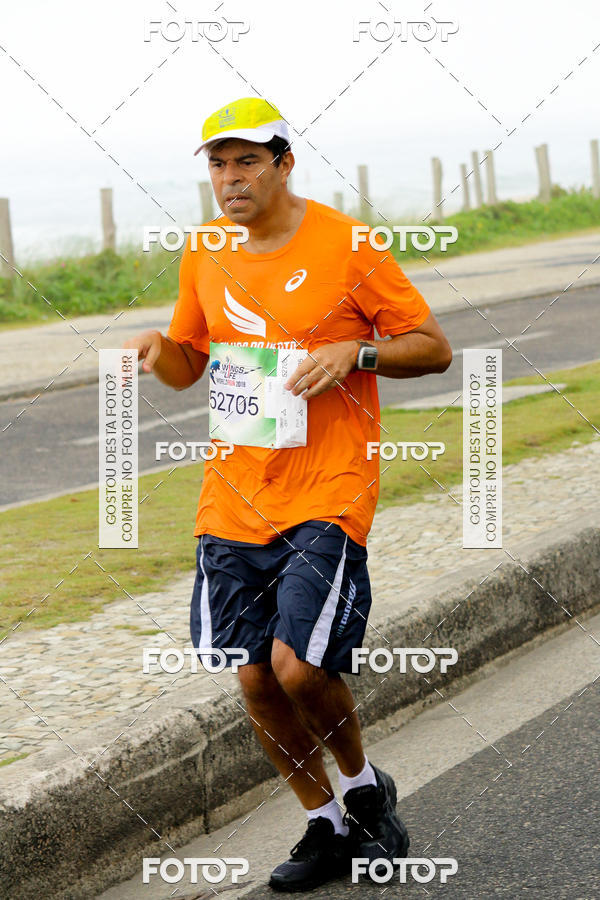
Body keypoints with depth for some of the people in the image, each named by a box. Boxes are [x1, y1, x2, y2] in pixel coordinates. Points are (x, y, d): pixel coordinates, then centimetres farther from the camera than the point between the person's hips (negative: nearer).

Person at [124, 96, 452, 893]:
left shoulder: (345, 246, -6)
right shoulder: (203, 257, 8)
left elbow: (434, 349, -1)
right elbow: (190, 366, 19)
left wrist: (354, 353, -18)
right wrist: (159, 350, -3)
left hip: (327, 491, -5)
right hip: (234, 497, 5)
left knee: (299, 665, -17)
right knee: (255, 680, 4)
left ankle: (365, 786, 14)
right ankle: (328, 827, 25)